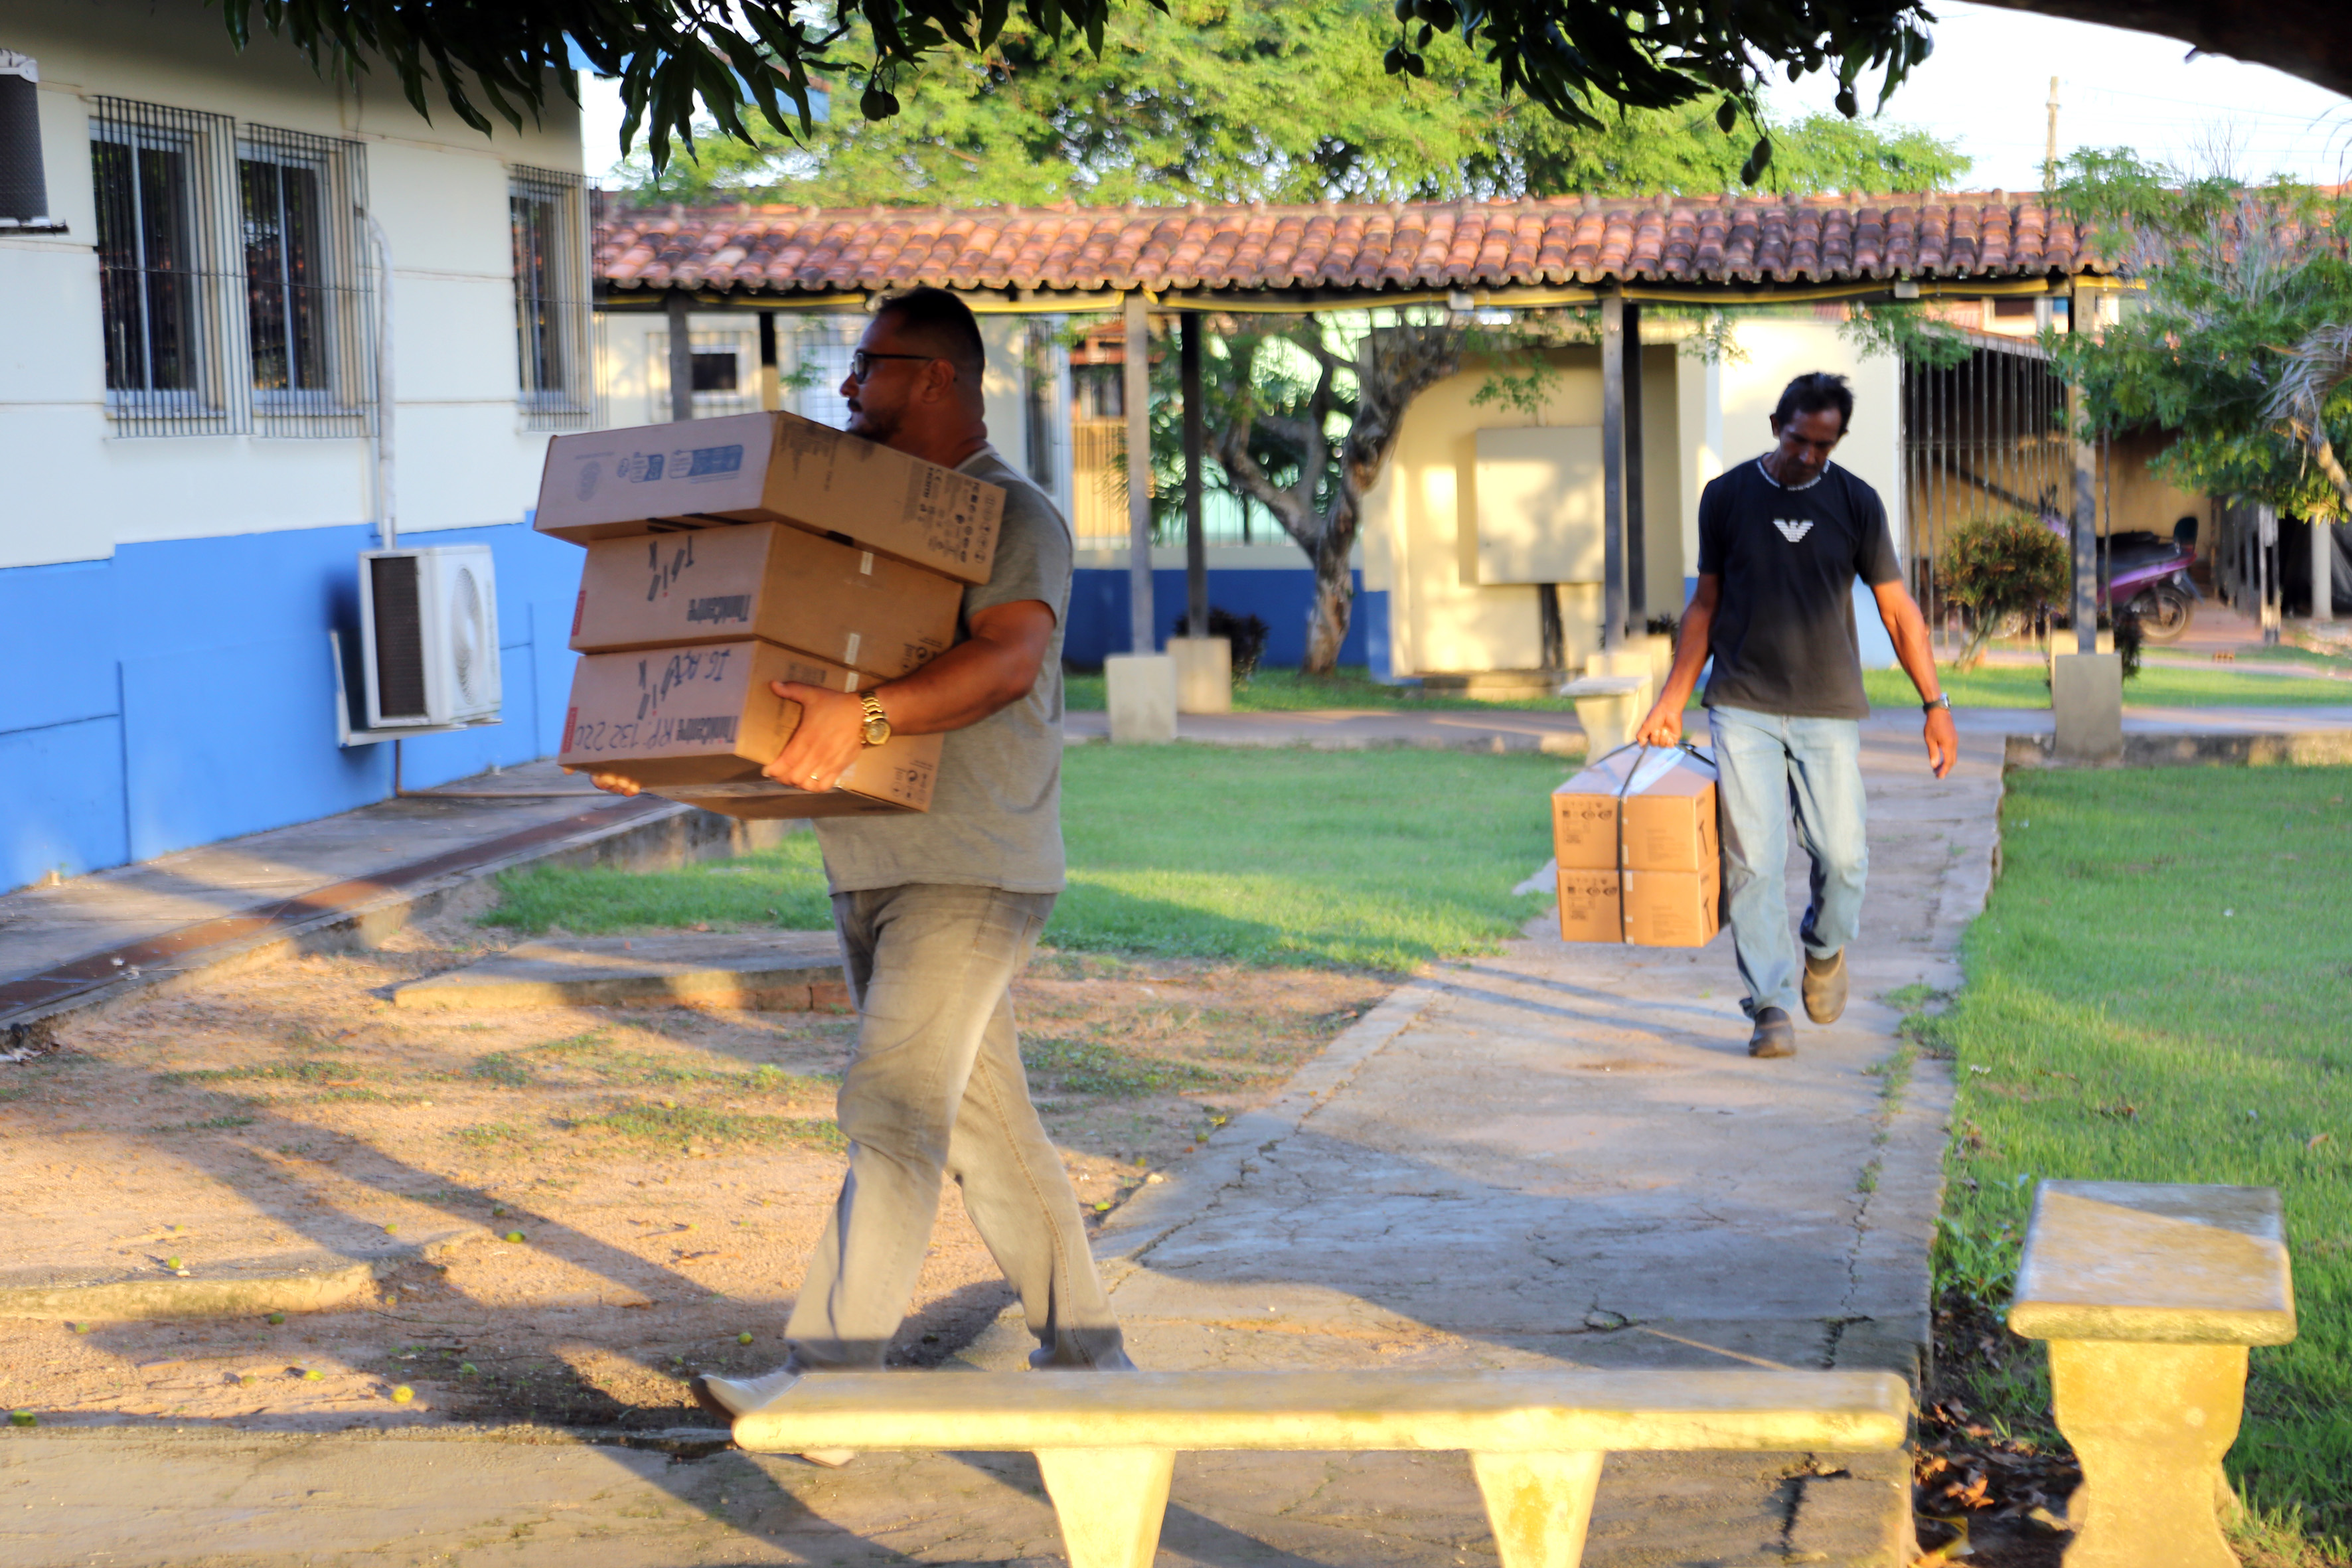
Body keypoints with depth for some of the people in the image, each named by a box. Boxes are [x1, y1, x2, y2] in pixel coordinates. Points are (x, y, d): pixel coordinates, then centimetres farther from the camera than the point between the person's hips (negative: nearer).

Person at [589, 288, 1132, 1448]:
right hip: (871, 871, 9)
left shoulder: (1014, 517, -10)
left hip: (971, 873, -9)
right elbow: (779, 666, 22)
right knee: (981, 1117, 13)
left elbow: (1009, 659, -28)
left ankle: (823, 1381, -16)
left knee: (892, 1111, -14)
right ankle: (1083, 1351, 23)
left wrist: (865, 719, -41)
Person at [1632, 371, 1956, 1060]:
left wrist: (1935, 704, 2)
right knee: (1752, 860, -10)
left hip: (1829, 711, 1)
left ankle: (1824, 948, 27)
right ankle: (1771, 1006, -4)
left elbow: (1897, 610, 7)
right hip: (1743, 710, 0)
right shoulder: (1727, 496, 3)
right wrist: (1671, 703, 9)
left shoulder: (1856, 503, 3)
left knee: (1842, 855, -4)